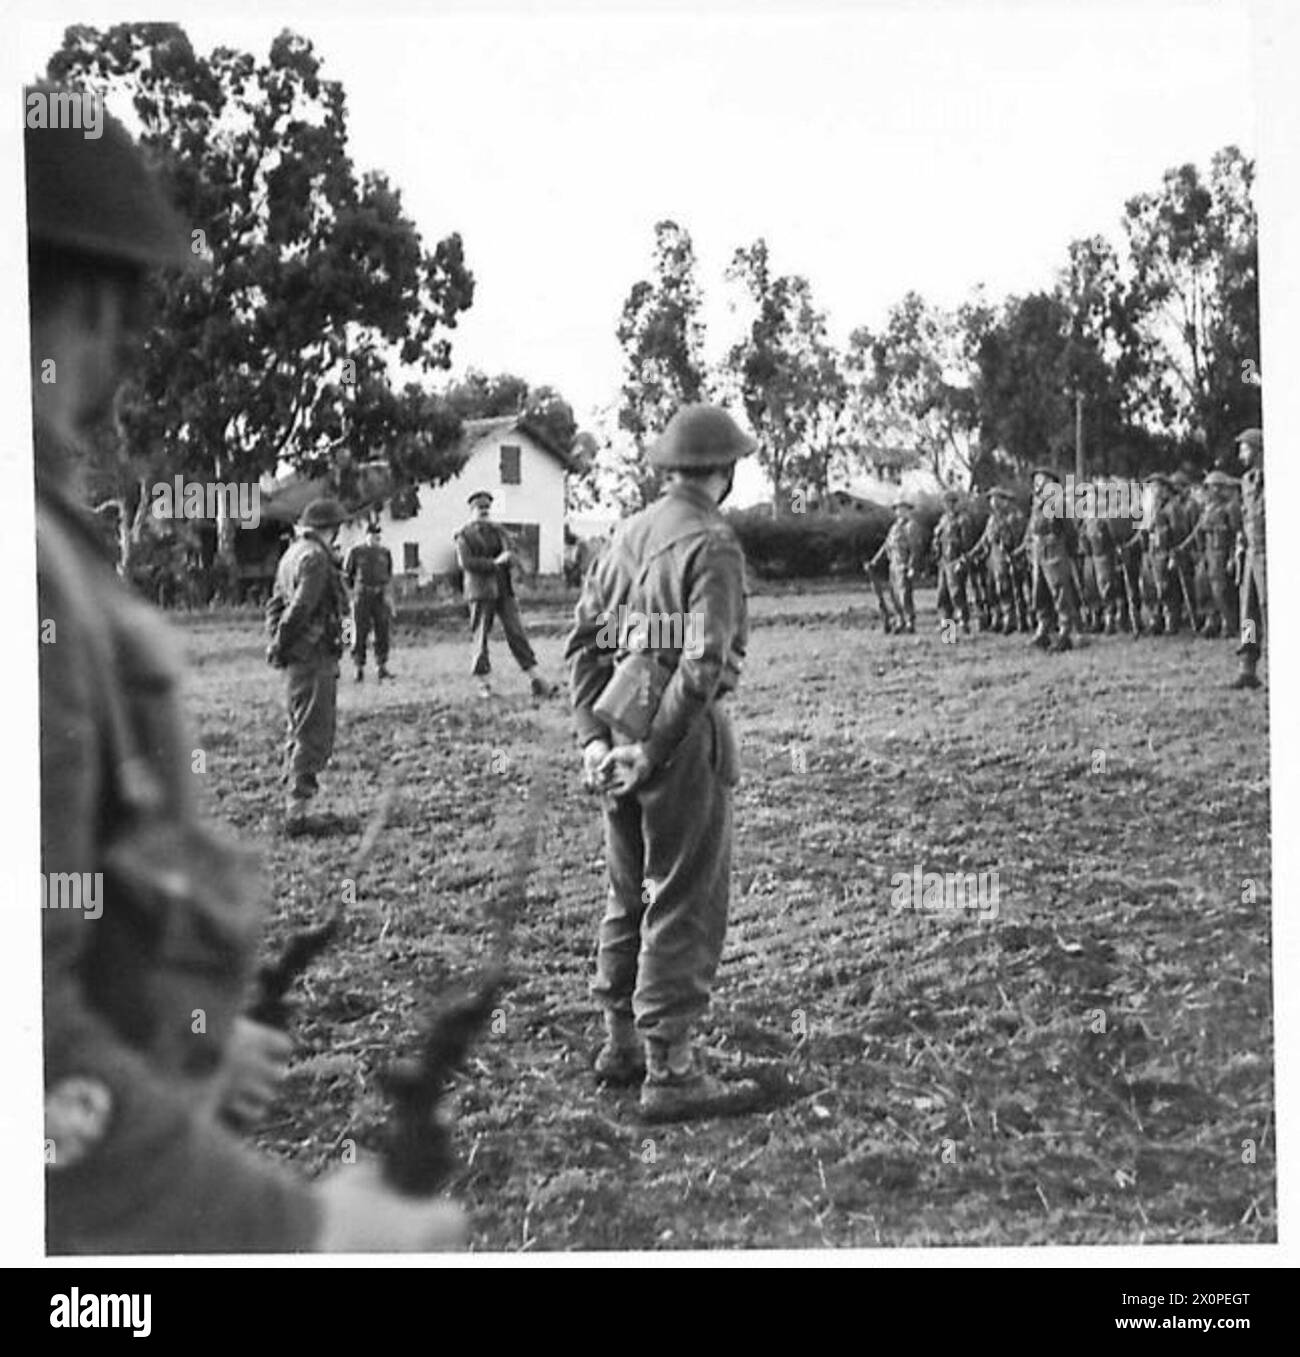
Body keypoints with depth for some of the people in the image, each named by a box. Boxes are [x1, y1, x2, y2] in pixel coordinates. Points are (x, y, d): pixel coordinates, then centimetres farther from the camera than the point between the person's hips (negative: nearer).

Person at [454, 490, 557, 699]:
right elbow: (466, 562, -11)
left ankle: (535, 679, -7)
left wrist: (505, 558, -14)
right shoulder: (464, 535, 2)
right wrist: (494, 563, -12)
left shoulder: (497, 531, 17)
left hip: (504, 589, 4)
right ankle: (483, 684, 7)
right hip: (480, 590, -4)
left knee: (517, 633, -2)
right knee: (481, 637, -2)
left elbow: (510, 555, 8)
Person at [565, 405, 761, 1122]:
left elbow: (583, 636, 9)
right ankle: (669, 1070, 3)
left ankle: (620, 1042, 30)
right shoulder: (711, 543, -13)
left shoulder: (629, 532, 11)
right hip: (681, 737, -8)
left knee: (629, 894, 19)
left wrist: (594, 734, 5)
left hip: (622, 726, 8)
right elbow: (705, 663, -22)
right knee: (685, 905, -1)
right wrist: (654, 749, -17)